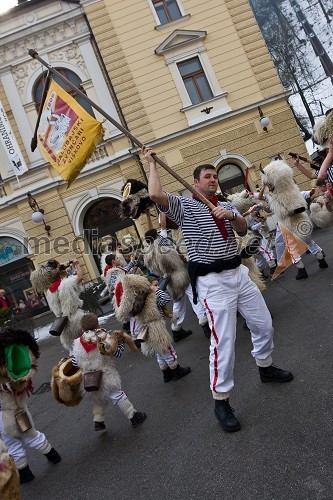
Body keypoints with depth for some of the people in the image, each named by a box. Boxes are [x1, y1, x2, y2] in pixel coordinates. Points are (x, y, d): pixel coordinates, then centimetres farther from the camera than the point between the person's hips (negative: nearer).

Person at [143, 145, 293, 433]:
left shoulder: (226, 206, 18)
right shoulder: (184, 206, -3)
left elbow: (243, 230, 4)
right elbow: (156, 195, -20)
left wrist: (232, 216, -17)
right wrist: (152, 163, -6)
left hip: (238, 272, 7)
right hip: (213, 281, -7)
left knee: (264, 325, 17)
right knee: (224, 340, -8)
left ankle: (265, 367, 43)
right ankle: (221, 400, 8)